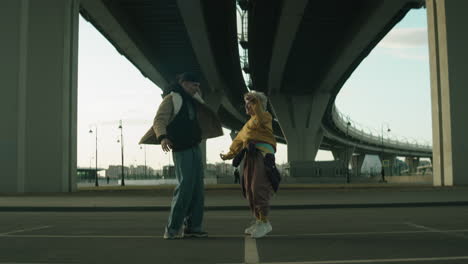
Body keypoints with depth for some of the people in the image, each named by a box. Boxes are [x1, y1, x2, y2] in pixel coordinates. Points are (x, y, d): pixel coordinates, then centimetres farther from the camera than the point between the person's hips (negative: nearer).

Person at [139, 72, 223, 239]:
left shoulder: (191, 99, 17)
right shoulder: (172, 99, -7)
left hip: (195, 148, 9)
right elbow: (159, 120, -21)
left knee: (197, 188, 6)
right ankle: (172, 229, -12)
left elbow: (201, 104, 42)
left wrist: (196, 91, 24)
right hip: (182, 149, -9)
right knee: (185, 186, -16)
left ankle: (192, 226, 12)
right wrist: (162, 137, -38)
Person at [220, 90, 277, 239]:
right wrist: (230, 154, 34)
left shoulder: (265, 116, 5)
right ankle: (259, 221, 12)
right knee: (249, 190, 6)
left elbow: (260, 120, -21)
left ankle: (264, 222, -14)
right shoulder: (249, 123, 30)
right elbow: (239, 140, 34)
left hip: (262, 155, -9)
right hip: (248, 157, 9)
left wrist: (255, 101, -23)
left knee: (258, 189, -16)